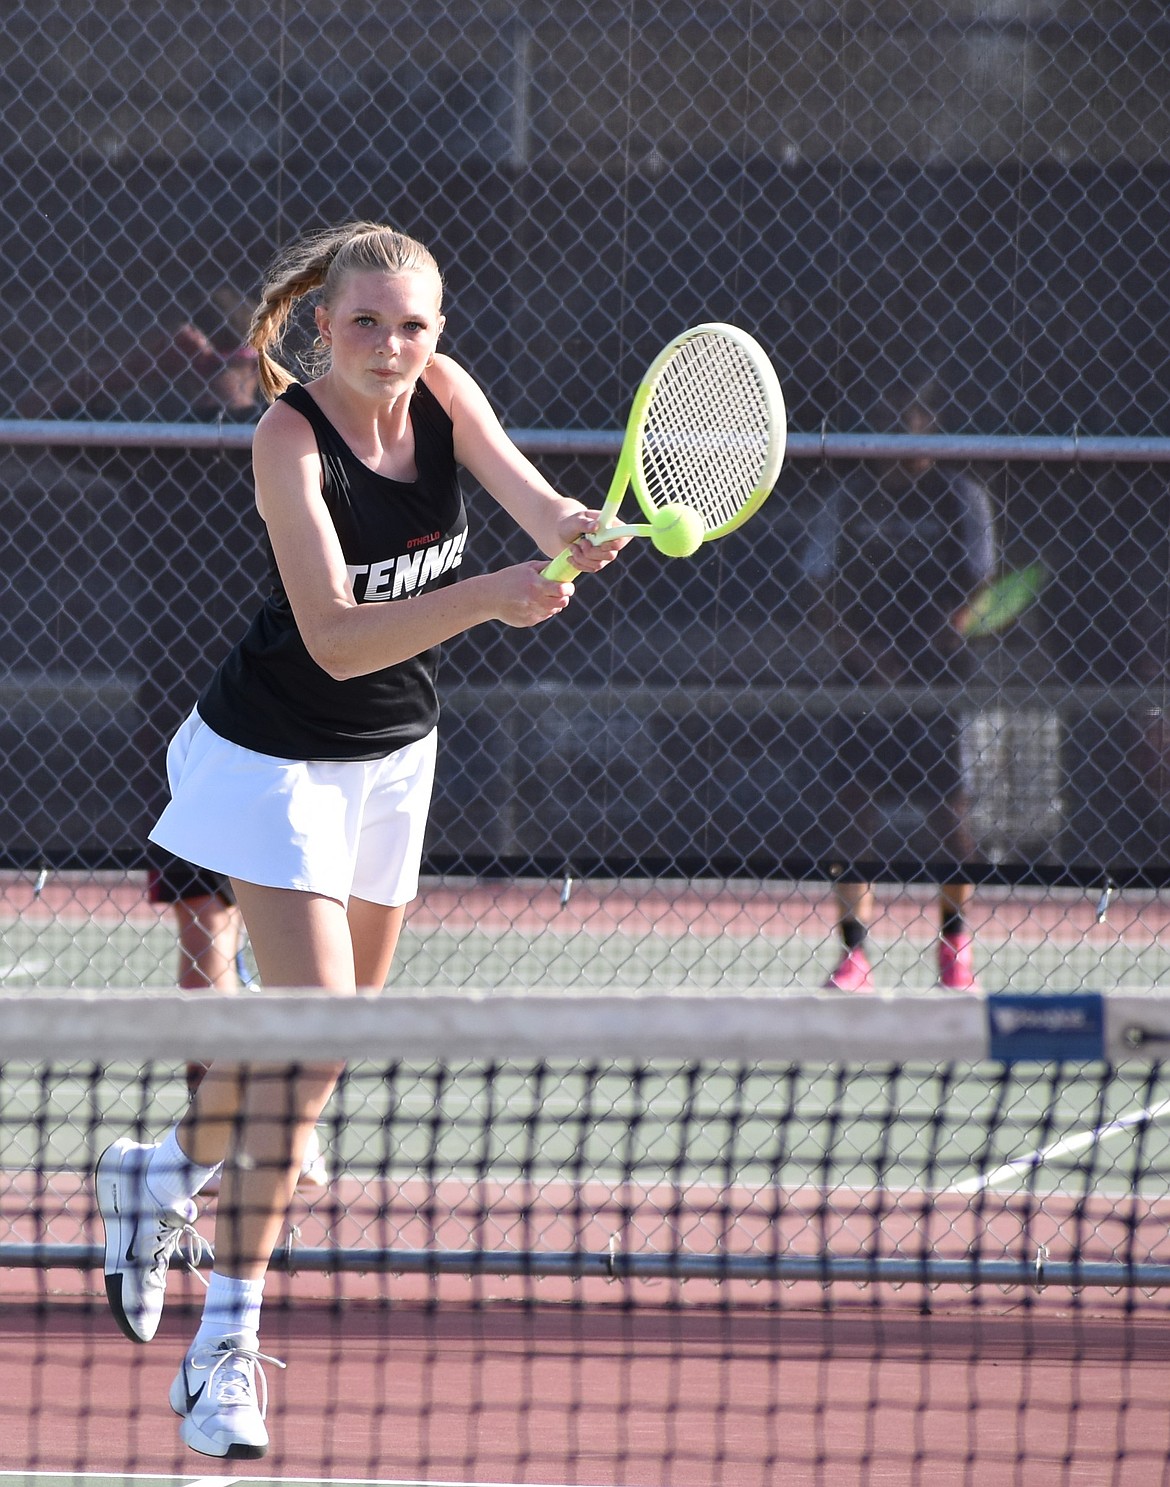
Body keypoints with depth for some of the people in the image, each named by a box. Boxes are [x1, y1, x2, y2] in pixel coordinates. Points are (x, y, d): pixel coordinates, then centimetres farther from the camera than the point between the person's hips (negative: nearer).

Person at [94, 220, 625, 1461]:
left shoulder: (439, 392, -7)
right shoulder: (292, 438, -24)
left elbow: (528, 493, -22)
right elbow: (336, 639, -33)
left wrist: (573, 529, -45)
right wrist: (484, 599, -46)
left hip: (392, 754, 7)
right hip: (277, 757, -7)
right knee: (311, 1035, -18)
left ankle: (166, 1172, 46)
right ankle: (226, 1342, -15)